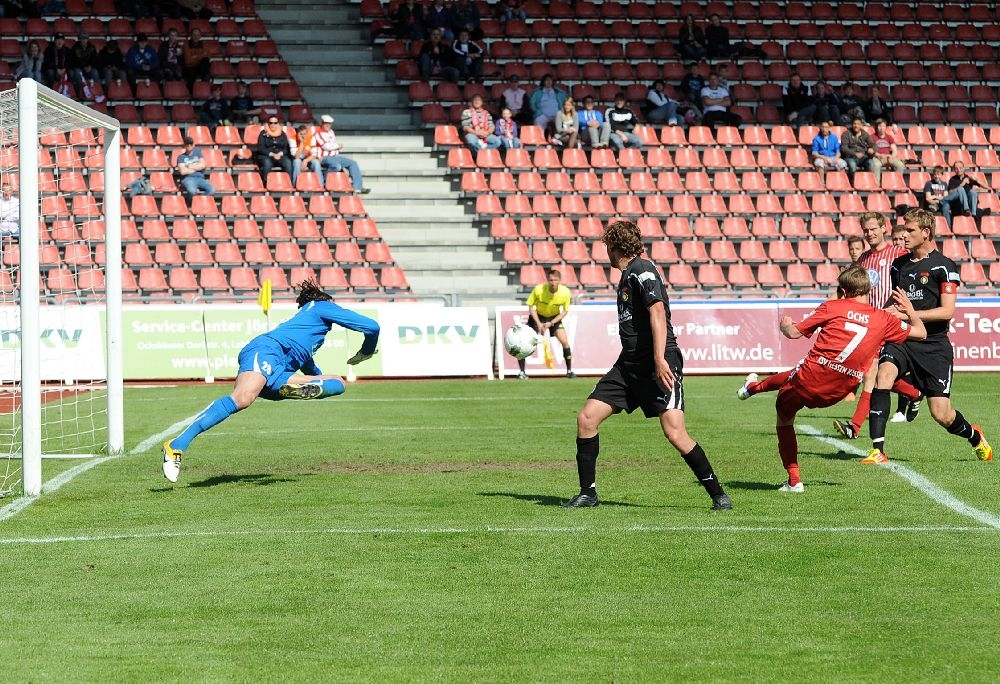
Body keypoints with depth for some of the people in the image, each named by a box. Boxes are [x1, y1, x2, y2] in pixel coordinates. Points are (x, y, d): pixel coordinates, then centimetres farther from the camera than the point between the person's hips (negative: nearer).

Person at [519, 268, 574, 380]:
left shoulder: (565, 292, -24)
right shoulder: (538, 289, -28)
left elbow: (565, 311, -9)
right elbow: (531, 307, -13)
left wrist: (551, 323, -19)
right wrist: (538, 323, -22)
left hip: (555, 317, 1)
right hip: (538, 316, -1)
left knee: (565, 342, -13)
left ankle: (569, 370, 3)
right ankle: (522, 372, 0)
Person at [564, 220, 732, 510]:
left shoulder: (641, 271, -10)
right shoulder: (627, 274, 18)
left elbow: (658, 312, -21)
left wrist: (659, 360, -29)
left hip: (658, 365, -9)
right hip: (629, 365, 9)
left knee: (675, 432, -17)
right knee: (586, 418, 0)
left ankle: (718, 494, -3)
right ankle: (587, 493, 10)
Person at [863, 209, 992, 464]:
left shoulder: (944, 266, -5)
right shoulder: (898, 265, 11)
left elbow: (947, 311, -12)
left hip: (934, 345, -4)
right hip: (901, 339, 4)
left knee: (941, 415, -3)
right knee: (883, 374, -28)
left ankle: (974, 436, 34)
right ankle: (878, 451, -29)